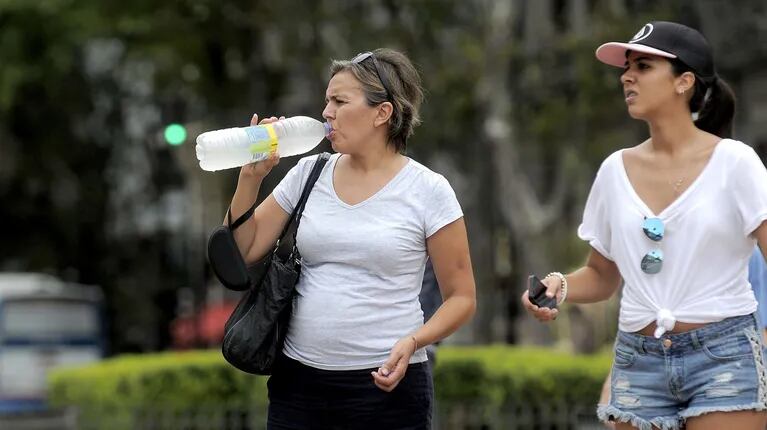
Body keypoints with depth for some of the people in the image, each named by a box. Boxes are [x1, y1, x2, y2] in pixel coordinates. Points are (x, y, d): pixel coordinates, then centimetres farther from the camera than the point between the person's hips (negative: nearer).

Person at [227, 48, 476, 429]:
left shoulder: (428, 190, -5)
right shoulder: (308, 174, 6)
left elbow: (461, 297, -1)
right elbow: (241, 253, 8)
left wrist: (413, 342, -18)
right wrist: (252, 175, -2)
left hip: (385, 384, -4)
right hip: (298, 381, 4)